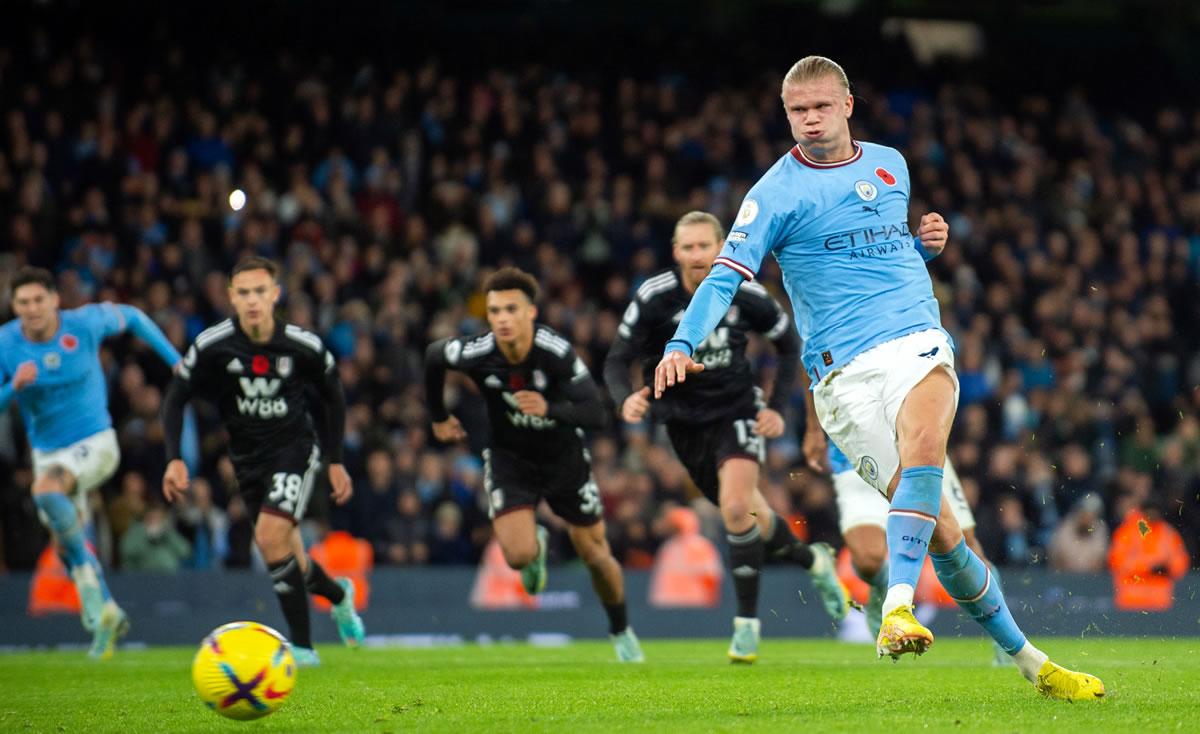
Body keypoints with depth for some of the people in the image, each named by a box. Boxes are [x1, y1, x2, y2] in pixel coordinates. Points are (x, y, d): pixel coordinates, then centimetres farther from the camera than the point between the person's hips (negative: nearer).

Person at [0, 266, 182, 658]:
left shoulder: (84, 323, -14)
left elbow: (130, 317, 7)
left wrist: (176, 361, 4)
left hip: (94, 443, -5)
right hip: (47, 451, 5)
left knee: (46, 490, -33)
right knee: (66, 543, 12)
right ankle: (106, 615, 35)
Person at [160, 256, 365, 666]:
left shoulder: (304, 347, -14)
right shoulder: (211, 346, -14)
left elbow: (332, 397, 4)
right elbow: (176, 399, -3)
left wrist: (335, 462, 6)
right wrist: (174, 460, -13)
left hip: (295, 448, -3)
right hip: (246, 455, 3)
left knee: (270, 537, -23)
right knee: (289, 561, 8)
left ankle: (302, 646, -14)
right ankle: (338, 594, 43)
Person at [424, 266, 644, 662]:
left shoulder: (556, 352, -28)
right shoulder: (476, 354, -23)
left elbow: (597, 414, -30)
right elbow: (433, 355, 0)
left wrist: (550, 409, -47)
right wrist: (439, 416, 11)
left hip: (563, 456, -1)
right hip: (508, 459, 1)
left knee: (595, 555, 7)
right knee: (518, 555, -19)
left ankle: (621, 632, 35)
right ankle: (537, 544, 21)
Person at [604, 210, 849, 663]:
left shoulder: (746, 295, -15)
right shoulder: (653, 298, -17)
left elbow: (788, 345, 2)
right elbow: (617, 361, -15)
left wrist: (777, 407, -7)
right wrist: (625, 400, -36)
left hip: (737, 411, -2)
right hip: (684, 418, 2)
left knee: (737, 508, -24)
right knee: (749, 517, 12)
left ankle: (747, 623, -11)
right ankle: (813, 562, 43)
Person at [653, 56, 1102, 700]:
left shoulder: (891, 165, 16)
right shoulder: (777, 192, 2)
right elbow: (726, 276, -7)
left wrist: (926, 243, 10)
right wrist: (681, 345, -23)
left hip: (919, 344, 2)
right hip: (846, 373, -2)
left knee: (924, 437, -34)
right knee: (940, 531, -9)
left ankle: (898, 608, -40)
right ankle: (1026, 659, 4)